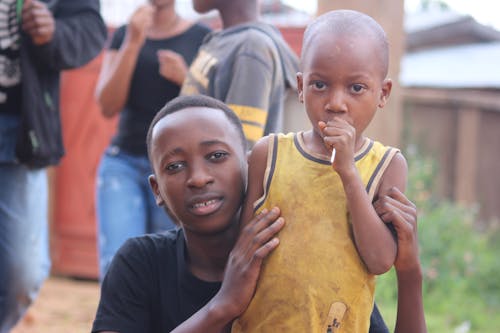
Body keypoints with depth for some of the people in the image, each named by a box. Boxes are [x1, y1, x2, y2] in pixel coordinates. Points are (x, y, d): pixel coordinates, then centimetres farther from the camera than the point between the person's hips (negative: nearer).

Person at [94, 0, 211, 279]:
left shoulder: (203, 38, 2)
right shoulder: (123, 36, 11)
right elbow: (108, 106, -1)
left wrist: (185, 78, -15)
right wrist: (133, 42, -10)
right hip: (124, 163, 2)